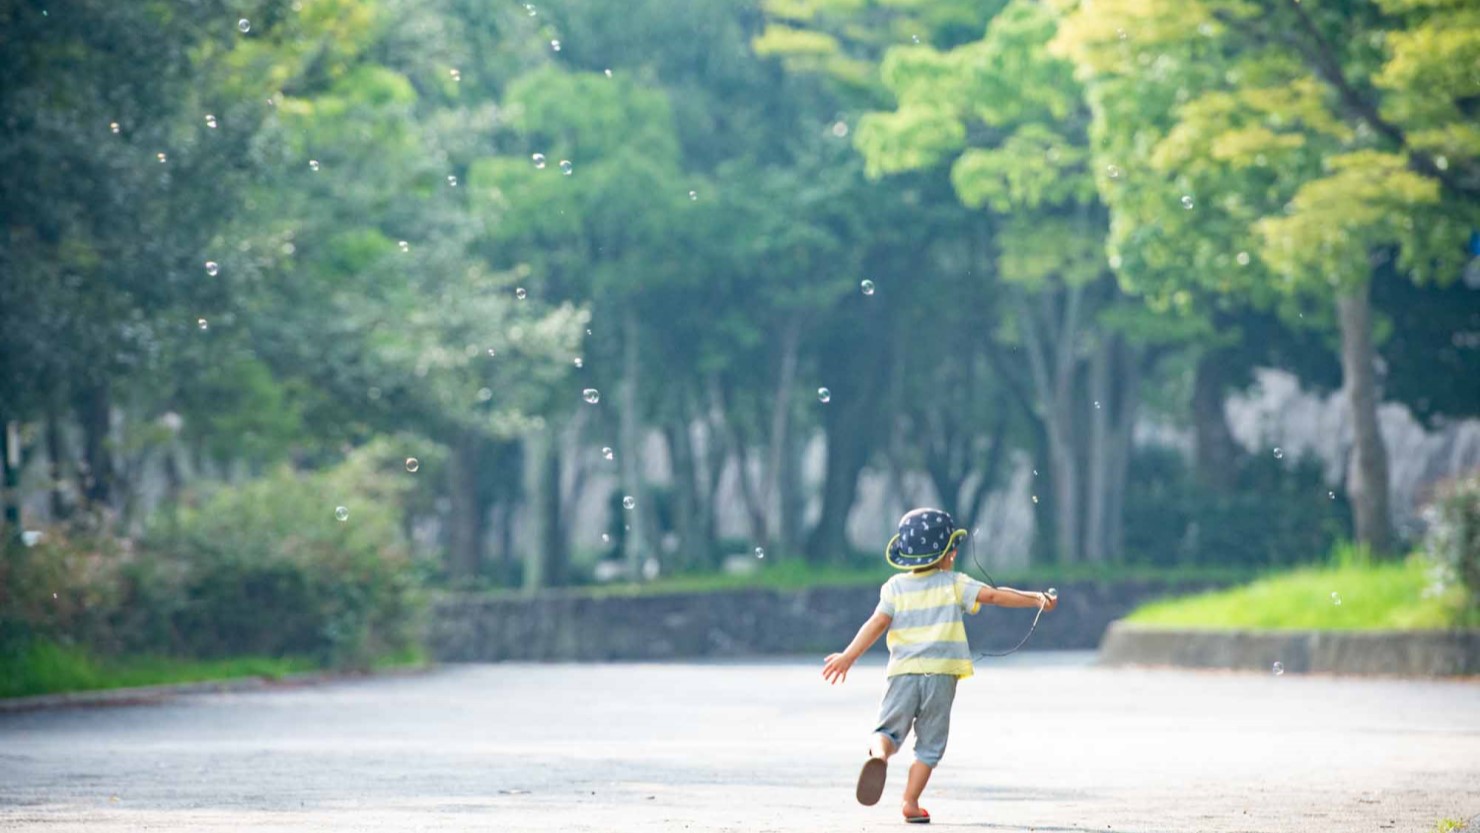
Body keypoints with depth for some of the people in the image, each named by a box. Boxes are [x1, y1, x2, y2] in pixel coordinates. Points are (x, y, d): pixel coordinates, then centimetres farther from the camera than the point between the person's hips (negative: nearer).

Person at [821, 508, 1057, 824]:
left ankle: (879, 754, -29)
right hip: (940, 674, -1)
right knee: (929, 744, 8)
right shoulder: (954, 584, 4)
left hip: (904, 671, 1)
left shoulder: (895, 587, 7)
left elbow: (877, 623, -2)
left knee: (888, 729, 7)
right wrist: (1036, 599, -1)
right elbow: (993, 595, -5)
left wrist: (848, 656, -4)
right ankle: (911, 803, 0)